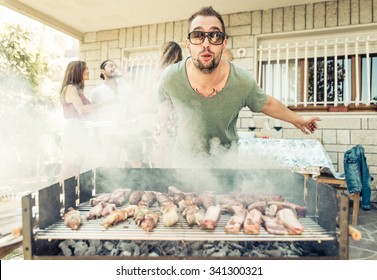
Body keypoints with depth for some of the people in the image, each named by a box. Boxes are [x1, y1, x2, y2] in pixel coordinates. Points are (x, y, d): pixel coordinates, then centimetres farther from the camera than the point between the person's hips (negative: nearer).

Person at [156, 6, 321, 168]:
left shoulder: (243, 82, -24)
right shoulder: (170, 78, -25)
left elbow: (267, 104, -3)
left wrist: (298, 120, 11)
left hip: (224, 160, 0)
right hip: (185, 157, 1)